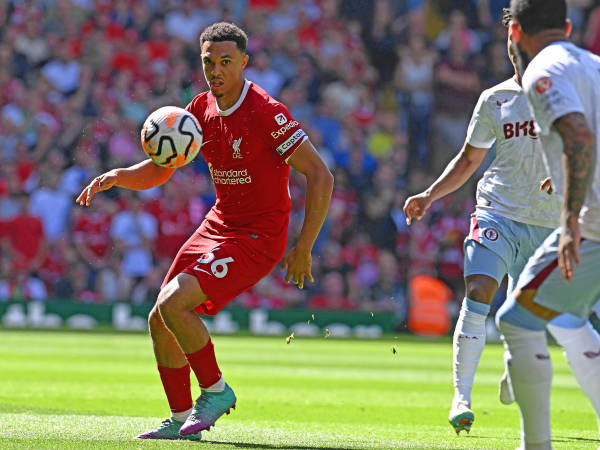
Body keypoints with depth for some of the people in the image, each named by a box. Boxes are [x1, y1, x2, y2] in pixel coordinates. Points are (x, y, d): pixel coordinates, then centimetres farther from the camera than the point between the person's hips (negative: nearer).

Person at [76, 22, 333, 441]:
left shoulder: (267, 113, -19)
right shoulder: (201, 109, 3)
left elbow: (321, 177, -19)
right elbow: (156, 172, 10)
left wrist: (303, 249, -20)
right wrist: (116, 176, -12)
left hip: (257, 238, -8)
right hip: (218, 226, 8)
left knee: (173, 303, -22)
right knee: (160, 321, 6)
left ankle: (216, 391, -3)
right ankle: (181, 421, 19)